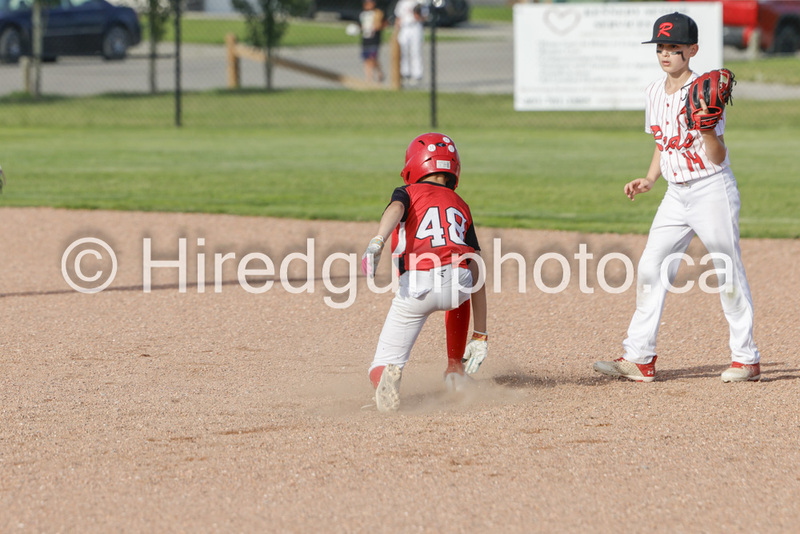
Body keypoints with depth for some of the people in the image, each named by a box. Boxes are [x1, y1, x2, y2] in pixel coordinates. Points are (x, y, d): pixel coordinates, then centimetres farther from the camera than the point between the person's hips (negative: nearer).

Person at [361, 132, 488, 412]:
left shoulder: (409, 193, 22)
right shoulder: (461, 206, 30)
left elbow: (395, 209, -7)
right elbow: (477, 277, 24)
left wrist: (377, 242, -26)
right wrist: (480, 335, 27)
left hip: (416, 287, -3)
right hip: (458, 282, 3)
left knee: (384, 363, 10)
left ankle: (387, 378, -27)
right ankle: (455, 368, 35)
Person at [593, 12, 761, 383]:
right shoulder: (655, 92, 7)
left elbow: (717, 158, -18)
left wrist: (707, 128, -34)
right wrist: (649, 180, 9)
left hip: (713, 189, -7)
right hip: (676, 194, 7)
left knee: (728, 274, -2)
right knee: (650, 268, 2)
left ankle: (746, 358, 7)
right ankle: (639, 359, 4)